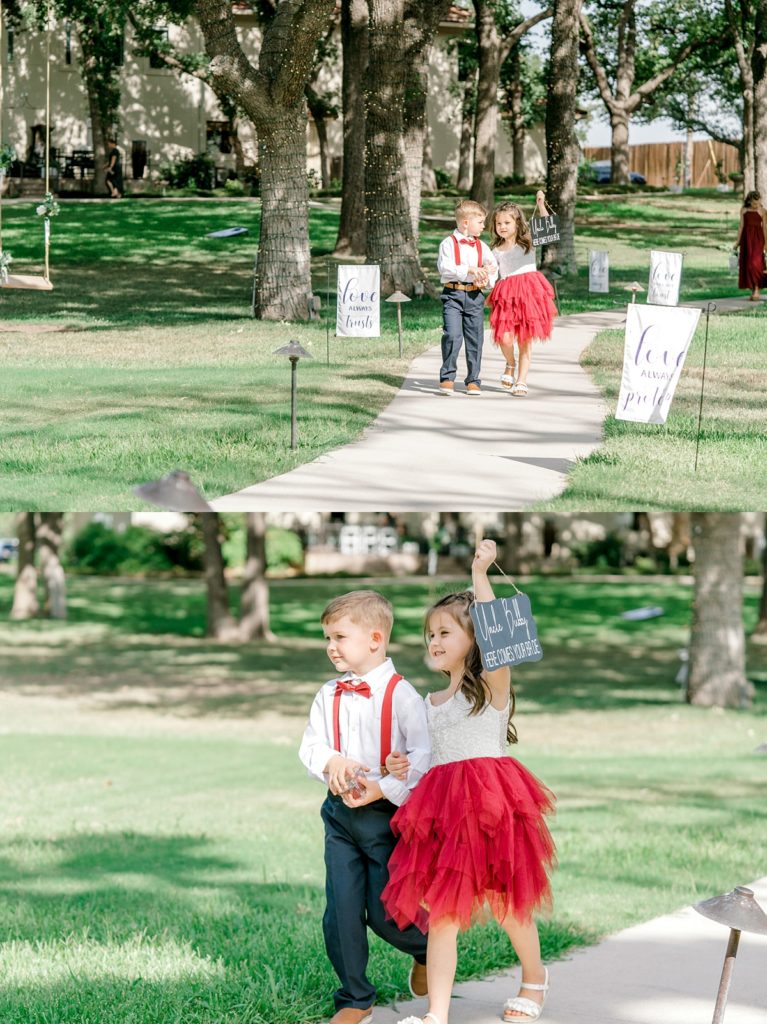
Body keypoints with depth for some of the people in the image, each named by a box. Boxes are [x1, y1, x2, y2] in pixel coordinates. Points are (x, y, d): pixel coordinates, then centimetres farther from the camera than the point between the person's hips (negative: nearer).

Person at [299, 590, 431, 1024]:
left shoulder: (400, 694, -10)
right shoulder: (329, 695, 7)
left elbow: (424, 754, -15)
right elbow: (311, 745, 8)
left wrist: (383, 788, -21)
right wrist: (331, 762, -14)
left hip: (385, 813, -5)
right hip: (339, 810, 5)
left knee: (383, 912, -1)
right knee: (341, 912, 3)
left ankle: (427, 951, 32)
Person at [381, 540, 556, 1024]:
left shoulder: (491, 685, -2)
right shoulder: (431, 703, 20)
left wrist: (480, 575, -24)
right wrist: (406, 768, 5)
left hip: (490, 801, -6)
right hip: (441, 810, 6)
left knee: (507, 903, 6)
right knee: (440, 913, -1)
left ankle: (535, 978, 33)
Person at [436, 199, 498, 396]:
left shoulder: (481, 246, 13)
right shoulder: (448, 243, -2)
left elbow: (492, 266, 7)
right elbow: (444, 267, -14)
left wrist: (488, 278, -15)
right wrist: (469, 270, -22)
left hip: (475, 296, 4)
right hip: (453, 294, -4)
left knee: (475, 338, 5)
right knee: (452, 335, -14)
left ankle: (473, 380, 14)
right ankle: (447, 378, -4)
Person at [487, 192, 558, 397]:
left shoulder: (527, 242, 7)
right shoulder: (496, 251, 13)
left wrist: (541, 205, -15)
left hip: (529, 292, -1)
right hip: (506, 295, 1)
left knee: (526, 341, -1)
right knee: (505, 337, -15)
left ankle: (521, 382, 8)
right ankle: (510, 364, 17)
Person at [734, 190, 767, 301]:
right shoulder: (744, 211, 7)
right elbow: (742, 226, 11)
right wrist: (738, 241, 10)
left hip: (757, 238, -4)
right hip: (746, 238, 4)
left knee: (754, 263, -14)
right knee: (747, 264, 4)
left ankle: (756, 291, -12)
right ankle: (753, 291, 12)